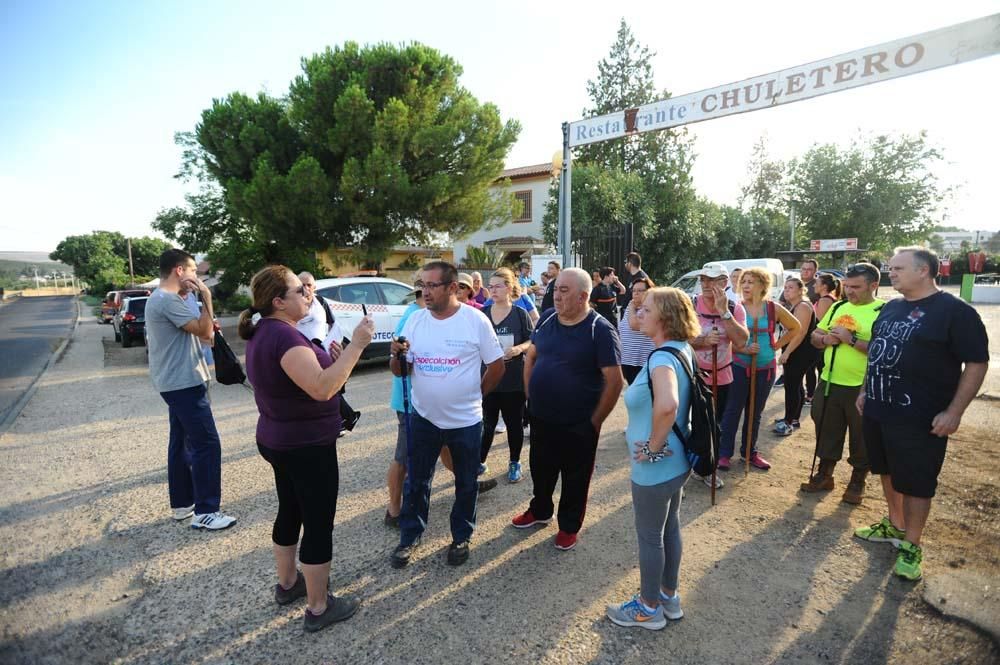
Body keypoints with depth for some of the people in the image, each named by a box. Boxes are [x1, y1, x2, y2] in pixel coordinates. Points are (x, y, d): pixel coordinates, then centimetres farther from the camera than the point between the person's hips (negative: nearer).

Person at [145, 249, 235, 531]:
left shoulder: (161, 298, 14)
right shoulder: (167, 300, -19)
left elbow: (194, 330, 17)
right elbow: (204, 331, -22)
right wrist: (206, 295, -17)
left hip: (176, 383, 11)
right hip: (184, 384, -11)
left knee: (182, 442, 16)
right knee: (207, 444, -8)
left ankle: (181, 503, 26)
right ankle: (205, 512, -2)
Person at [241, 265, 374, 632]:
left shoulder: (264, 332, 7)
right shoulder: (284, 335, -25)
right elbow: (322, 388, -36)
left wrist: (332, 360, 4)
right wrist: (356, 345, -34)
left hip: (281, 441, 10)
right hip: (307, 446, -10)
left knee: (290, 513, 24)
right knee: (319, 524, 3)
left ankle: (287, 583, 42)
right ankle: (318, 608, 18)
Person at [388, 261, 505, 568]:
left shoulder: (475, 320, -11)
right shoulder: (415, 319, -2)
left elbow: (497, 365, -3)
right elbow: (400, 371, 1)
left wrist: (474, 395, 2)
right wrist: (396, 355, -20)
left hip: (466, 420, -2)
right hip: (424, 418, 3)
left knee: (466, 484, 15)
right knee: (416, 482, 15)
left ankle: (461, 537, 36)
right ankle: (410, 536, 35)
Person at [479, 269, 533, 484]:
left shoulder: (520, 314, -3)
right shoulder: (482, 313, 4)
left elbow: (532, 341, -1)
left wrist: (519, 349, -20)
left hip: (514, 379, -2)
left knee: (514, 422, 10)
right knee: (487, 422, 9)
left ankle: (515, 463, 27)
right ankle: (480, 462, 24)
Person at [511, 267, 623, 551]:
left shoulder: (600, 330, -17)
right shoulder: (547, 318, 0)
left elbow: (614, 380, -16)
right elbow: (531, 357, 12)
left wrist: (595, 421, -13)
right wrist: (530, 395, 7)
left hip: (578, 424, -5)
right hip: (541, 417, 5)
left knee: (575, 478, 14)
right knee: (540, 469, 22)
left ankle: (569, 526, 36)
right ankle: (539, 510, 47)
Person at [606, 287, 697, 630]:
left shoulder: (661, 358, -27)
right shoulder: (682, 350, 2)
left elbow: (667, 405, -45)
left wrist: (654, 445, -29)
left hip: (655, 467, -9)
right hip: (676, 461, 9)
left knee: (649, 536, 10)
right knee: (669, 528, 23)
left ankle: (649, 608, 31)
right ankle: (669, 596, 43)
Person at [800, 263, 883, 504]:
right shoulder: (838, 307, 9)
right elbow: (815, 336, 14)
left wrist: (852, 340, -24)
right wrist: (825, 339, -7)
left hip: (863, 388, -6)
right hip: (829, 383, 6)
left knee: (861, 437, 11)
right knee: (827, 431, 16)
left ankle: (857, 482, 29)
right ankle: (824, 475, 32)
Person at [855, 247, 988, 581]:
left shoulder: (955, 311, -12)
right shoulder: (890, 308, 10)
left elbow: (977, 363, -12)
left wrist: (954, 412, -17)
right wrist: (866, 390, 16)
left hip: (920, 419, -7)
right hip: (879, 411, 7)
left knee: (916, 482, 5)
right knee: (889, 472, 18)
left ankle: (911, 545, 19)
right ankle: (895, 526, 35)